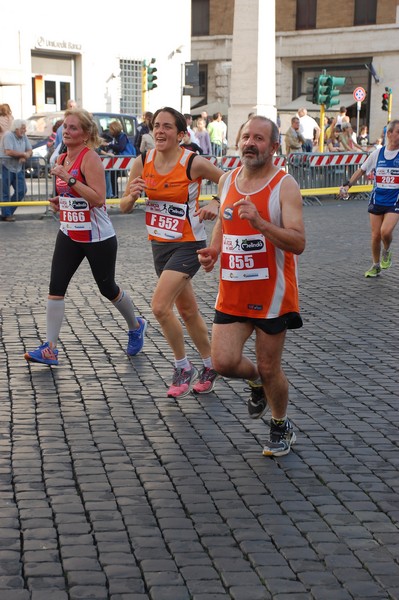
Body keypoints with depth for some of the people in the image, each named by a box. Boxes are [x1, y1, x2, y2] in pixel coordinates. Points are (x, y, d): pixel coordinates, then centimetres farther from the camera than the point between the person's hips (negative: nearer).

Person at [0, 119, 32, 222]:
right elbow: (8, 152, -25)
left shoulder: (24, 136, 7)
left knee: (22, 190, 3)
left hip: (18, 168, 7)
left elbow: (29, 151, 7)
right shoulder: (8, 135, -14)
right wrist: (23, 154, -13)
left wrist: (24, 157, -17)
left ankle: (9, 211, 18)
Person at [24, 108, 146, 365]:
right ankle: (50, 349, -5)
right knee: (56, 286, -6)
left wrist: (68, 179, -29)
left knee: (107, 288, 9)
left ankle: (136, 327, 36)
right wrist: (59, 202, 4)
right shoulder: (62, 159, 7)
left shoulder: (90, 157, -16)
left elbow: (98, 198, -26)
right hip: (69, 235, 7)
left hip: (98, 237, -7)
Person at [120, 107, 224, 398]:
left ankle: (184, 368, 3)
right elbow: (124, 207, 4)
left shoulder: (194, 163, -16)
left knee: (160, 306, -17)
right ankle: (210, 366, 34)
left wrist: (216, 205, -20)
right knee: (187, 311, 16)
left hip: (188, 244, -6)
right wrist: (132, 195, -17)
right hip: (160, 243, 6)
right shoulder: (143, 162, -2)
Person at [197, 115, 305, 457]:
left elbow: (298, 243, -22)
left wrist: (259, 222, -34)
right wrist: (214, 250, 4)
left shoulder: (284, 186, -13)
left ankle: (281, 427, 32)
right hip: (233, 292, 5)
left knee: (269, 369, 5)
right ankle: (256, 381, 31)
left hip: (271, 294, -5)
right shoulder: (227, 181, 5)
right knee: (224, 362, -5)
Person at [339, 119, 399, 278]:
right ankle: (376, 266, 26)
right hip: (377, 200, 2)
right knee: (375, 235, 5)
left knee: (386, 231, -21)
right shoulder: (377, 153, 1)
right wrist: (348, 185, 4)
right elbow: (361, 170, 13)